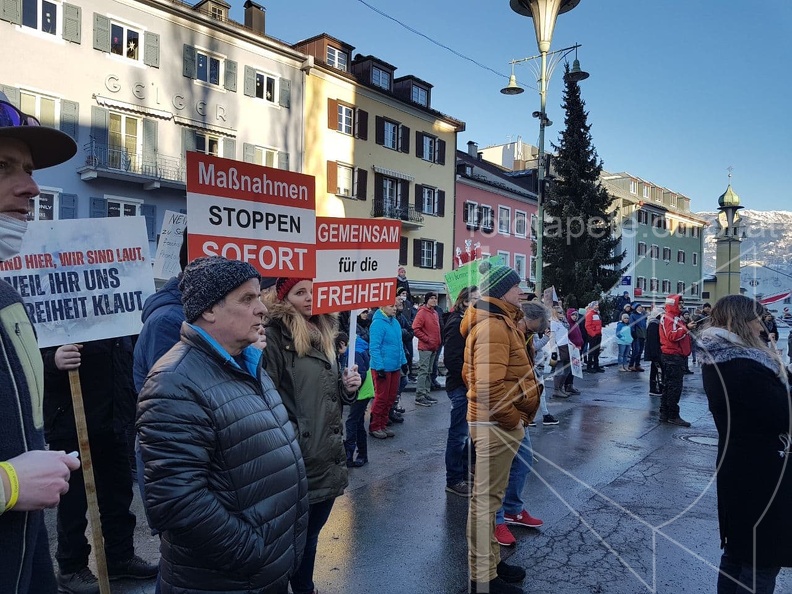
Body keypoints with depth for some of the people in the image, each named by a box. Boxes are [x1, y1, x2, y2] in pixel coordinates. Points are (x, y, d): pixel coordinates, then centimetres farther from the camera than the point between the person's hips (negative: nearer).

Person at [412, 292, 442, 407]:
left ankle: (426, 393, 21)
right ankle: (419, 396, -4)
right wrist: (427, 339, -15)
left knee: (429, 371, 13)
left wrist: (439, 342, 12)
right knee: (423, 371, -8)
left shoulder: (435, 313, 14)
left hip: (434, 347, 8)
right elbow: (416, 329, -16)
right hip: (425, 347, -8)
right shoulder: (422, 312, -11)